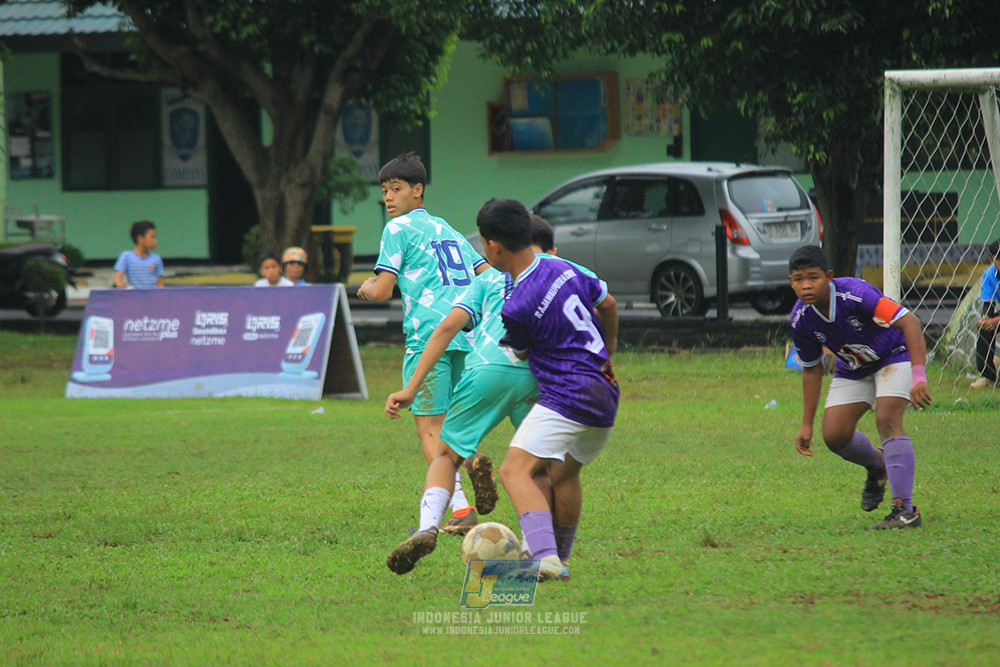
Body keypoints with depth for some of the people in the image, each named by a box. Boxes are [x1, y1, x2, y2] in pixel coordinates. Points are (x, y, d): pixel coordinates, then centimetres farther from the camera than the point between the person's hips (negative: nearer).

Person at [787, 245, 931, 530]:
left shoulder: (855, 294, -35)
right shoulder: (801, 319, -16)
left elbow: (909, 322, -39)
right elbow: (811, 369, 0)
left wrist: (919, 376, -50)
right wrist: (807, 425, 1)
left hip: (894, 356, -6)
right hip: (852, 369, 6)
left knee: (887, 420, -26)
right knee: (834, 435, -6)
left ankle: (905, 508, -26)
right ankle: (877, 466, 28)